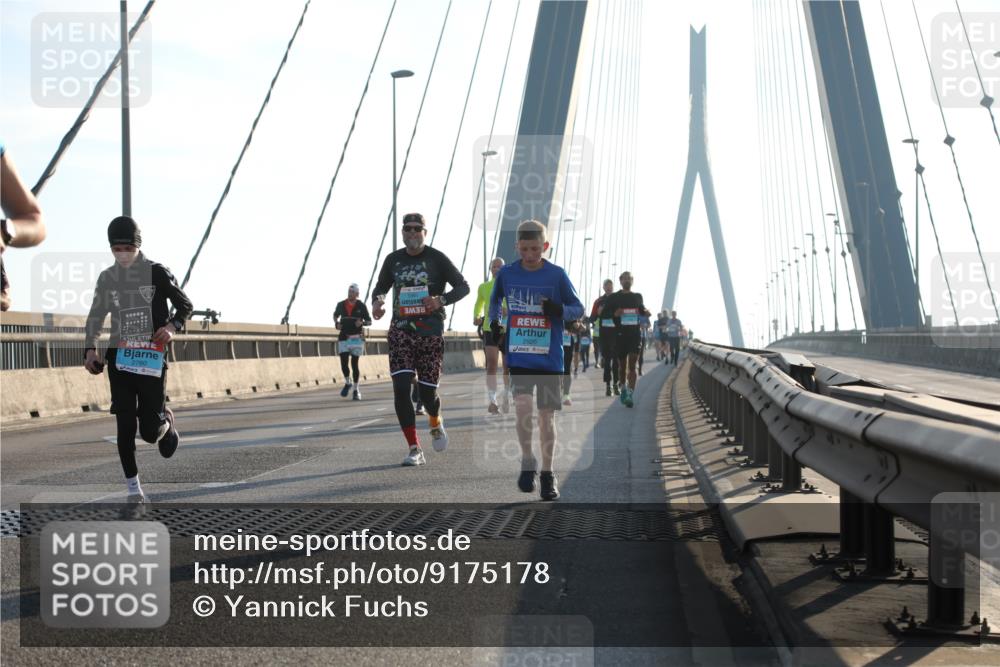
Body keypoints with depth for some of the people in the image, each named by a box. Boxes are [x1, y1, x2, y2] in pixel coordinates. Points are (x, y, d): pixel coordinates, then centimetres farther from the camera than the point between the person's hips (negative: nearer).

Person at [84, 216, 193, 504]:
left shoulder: (156, 272, -2)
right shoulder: (106, 278, 8)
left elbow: (185, 305, 5)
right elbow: (96, 316, 17)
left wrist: (173, 326, -13)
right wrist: (90, 348, 5)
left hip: (152, 358, -2)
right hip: (120, 358, 3)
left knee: (150, 431, -3)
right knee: (125, 427, -4)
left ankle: (166, 422, 34)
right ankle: (133, 486, 7)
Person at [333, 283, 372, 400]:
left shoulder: (361, 306, 0)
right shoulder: (341, 305, 6)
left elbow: (369, 321, 5)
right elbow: (335, 315, 25)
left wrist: (362, 322, -16)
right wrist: (336, 323, 5)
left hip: (357, 339, -2)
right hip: (344, 338, 2)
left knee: (354, 364, 1)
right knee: (344, 363, -6)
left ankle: (356, 389, 11)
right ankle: (347, 383, 21)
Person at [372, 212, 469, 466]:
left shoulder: (437, 259, -1)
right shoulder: (393, 260, 8)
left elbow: (463, 286, 1)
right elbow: (381, 287, 22)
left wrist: (441, 300, -17)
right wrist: (377, 301, -2)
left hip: (431, 331, -2)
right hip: (400, 331, 2)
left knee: (427, 392, 1)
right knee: (401, 388, -13)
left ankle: (436, 424, 38)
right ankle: (414, 450, -7)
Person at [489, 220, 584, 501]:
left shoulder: (557, 275, -5)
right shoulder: (506, 273, 0)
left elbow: (579, 309, 2)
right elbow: (495, 299, 21)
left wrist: (559, 310, -18)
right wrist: (494, 322, 6)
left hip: (549, 358, 0)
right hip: (518, 355, 0)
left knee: (546, 415, 5)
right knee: (522, 406, -17)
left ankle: (547, 474, 19)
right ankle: (528, 462, 5)